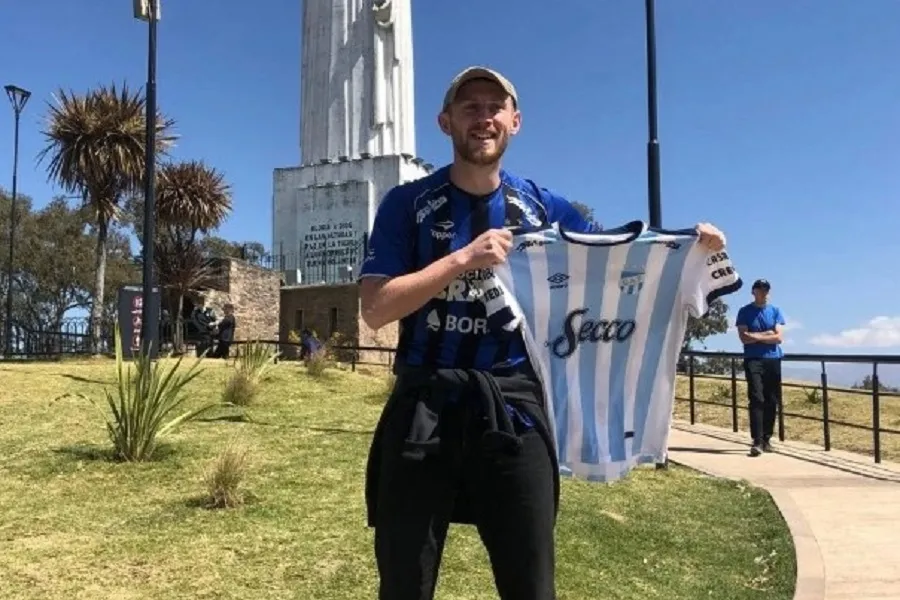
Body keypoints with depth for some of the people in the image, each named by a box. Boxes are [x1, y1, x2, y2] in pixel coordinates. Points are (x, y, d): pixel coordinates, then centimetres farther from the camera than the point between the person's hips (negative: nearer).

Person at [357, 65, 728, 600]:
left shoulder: (544, 207, 7)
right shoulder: (408, 204, 0)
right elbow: (376, 310, -9)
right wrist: (464, 259, -19)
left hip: (514, 407, 2)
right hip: (424, 407, -1)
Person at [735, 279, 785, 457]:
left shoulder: (775, 311, 10)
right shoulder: (745, 312, 2)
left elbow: (779, 338, 0)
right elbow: (744, 338, -7)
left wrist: (757, 336, -7)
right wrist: (768, 334, -4)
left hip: (773, 360, 3)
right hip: (753, 360, -3)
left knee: (772, 401, 5)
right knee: (756, 399, -12)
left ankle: (767, 439, 15)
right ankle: (757, 441, -16)